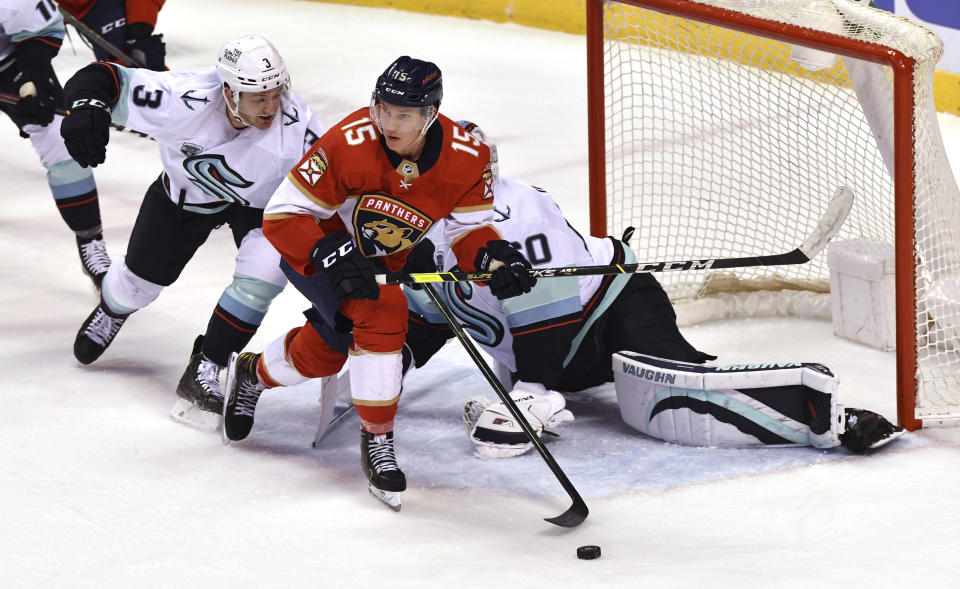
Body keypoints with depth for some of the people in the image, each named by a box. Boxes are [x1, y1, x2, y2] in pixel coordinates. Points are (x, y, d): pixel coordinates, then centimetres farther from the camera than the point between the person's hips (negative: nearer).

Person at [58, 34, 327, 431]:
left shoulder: (295, 125, -38)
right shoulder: (185, 99, -40)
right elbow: (103, 78, -34)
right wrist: (87, 108, -56)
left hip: (261, 201, -1)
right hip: (187, 190, 1)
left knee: (265, 271, -26)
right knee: (143, 276, 16)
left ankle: (202, 374, -8)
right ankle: (111, 311, 56)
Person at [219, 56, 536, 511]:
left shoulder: (468, 157, -22)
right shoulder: (350, 144, -35)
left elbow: (468, 226, -9)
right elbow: (282, 215, -30)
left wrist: (495, 259, -30)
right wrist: (333, 258, -44)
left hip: (382, 260, 6)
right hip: (314, 246, -6)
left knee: (323, 353, 16)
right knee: (382, 312, -29)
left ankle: (253, 374, 49)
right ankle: (376, 439, -16)